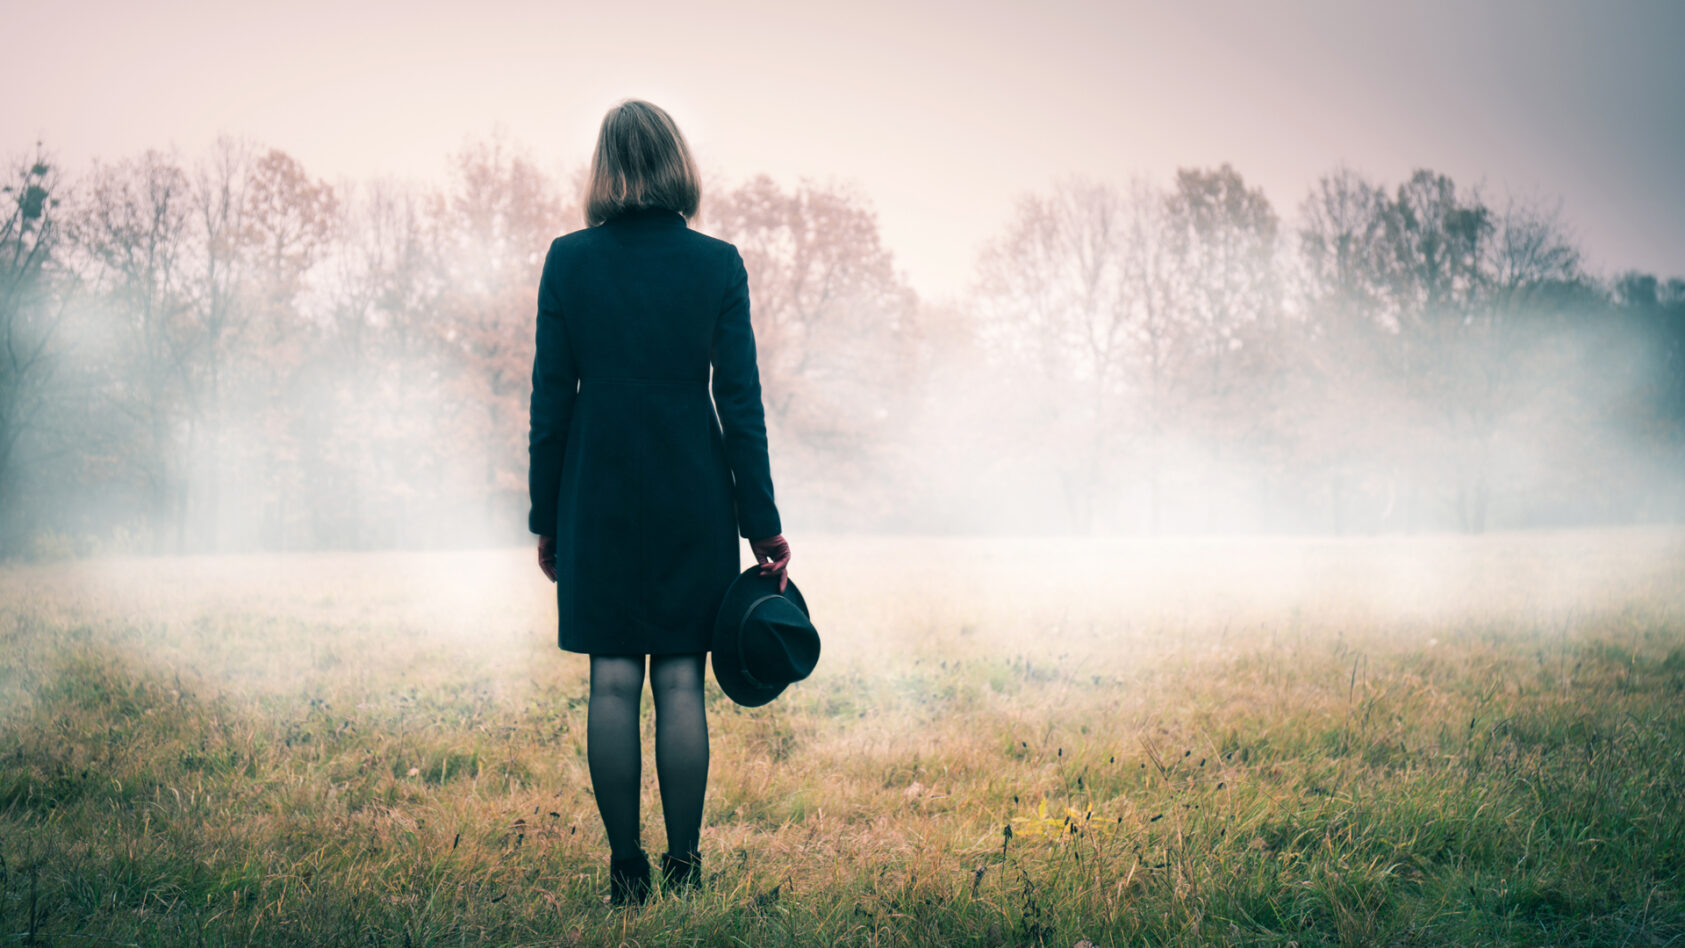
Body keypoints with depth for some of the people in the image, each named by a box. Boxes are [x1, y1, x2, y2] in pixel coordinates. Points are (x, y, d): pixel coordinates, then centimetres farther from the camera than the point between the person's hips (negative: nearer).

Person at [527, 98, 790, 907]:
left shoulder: (569, 260, -2)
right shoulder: (719, 264, -3)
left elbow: (550, 400, -1)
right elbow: (740, 404, -3)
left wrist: (546, 517, 7)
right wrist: (762, 522, 2)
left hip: (600, 491, 0)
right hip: (693, 493, 0)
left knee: (613, 682, 5)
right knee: (680, 679, 5)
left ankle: (626, 870, 9)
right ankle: (683, 864, 9)